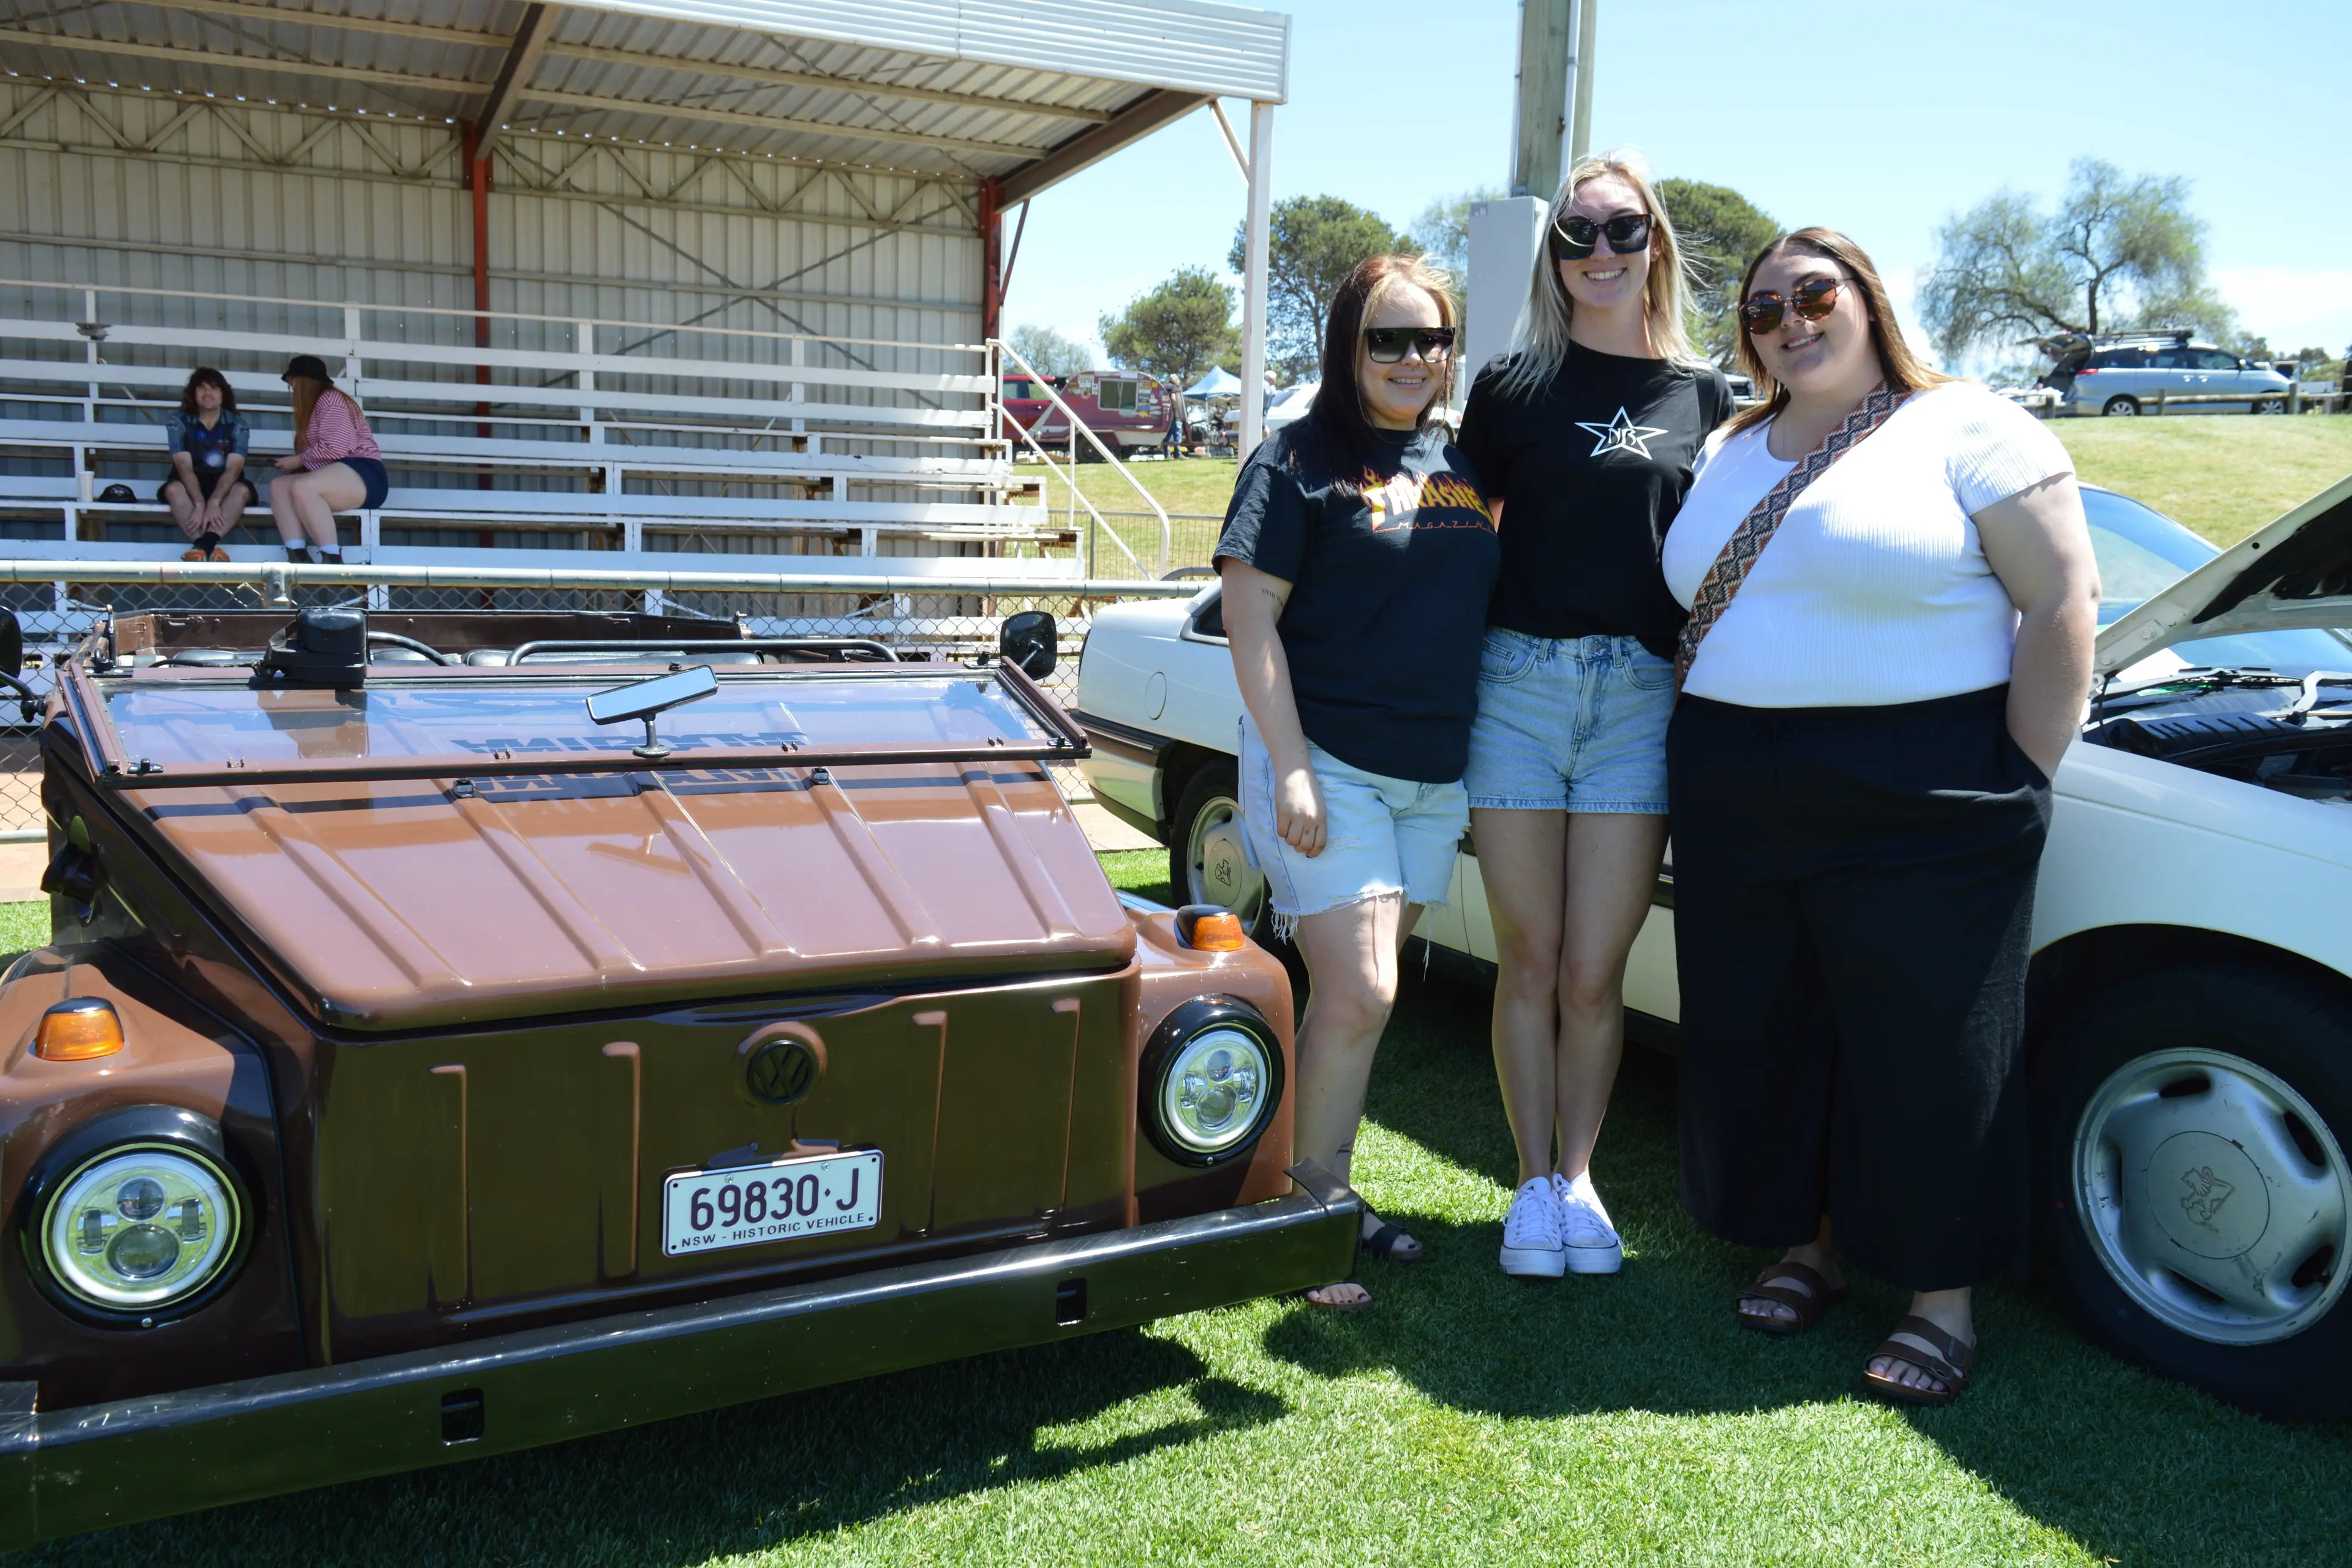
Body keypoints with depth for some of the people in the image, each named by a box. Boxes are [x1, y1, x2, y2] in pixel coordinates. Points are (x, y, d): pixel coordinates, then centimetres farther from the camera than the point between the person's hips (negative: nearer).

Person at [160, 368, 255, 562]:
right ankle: (208, 546, -51)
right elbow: (184, 467, -18)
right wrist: (200, 504, -35)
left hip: (224, 487, 0)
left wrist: (213, 503, -35)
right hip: (191, 486, 0)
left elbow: (233, 469, -18)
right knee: (173, 489, -32)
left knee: (242, 490, -32)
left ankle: (205, 543, -53)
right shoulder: (178, 422, -8)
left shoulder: (237, 425, -7)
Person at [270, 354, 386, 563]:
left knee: (302, 488, -33)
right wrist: (293, 465, 1)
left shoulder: (330, 399, -2)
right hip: (334, 478, 9)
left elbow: (338, 447, -16)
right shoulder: (314, 407, 27)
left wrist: (298, 460, -6)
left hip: (363, 475, -9)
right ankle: (298, 560, -30)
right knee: (279, 487, -11)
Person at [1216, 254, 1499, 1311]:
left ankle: (1332, 1194, 25)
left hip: (1435, 777, 6)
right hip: (1325, 761, -5)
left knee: (1360, 994, 13)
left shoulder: (1469, 469, 14)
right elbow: (1249, 613, -9)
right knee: (1356, 996, -10)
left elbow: (1494, 614, 20)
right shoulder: (1301, 460, -4)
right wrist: (1289, 767, -17)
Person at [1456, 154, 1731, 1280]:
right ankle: (1534, 1184, 20)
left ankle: (1578, 1178, 21)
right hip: (1519, 686, -1)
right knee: (1530, 963, 5)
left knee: (1594, 973, 3)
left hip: (1643, 695, 1)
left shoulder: (1702, 394, 11)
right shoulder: (1514, 384, 6)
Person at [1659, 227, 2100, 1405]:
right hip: (1737, 808, 6)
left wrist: (2018, 779, -11)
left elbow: (2065, 602, -7)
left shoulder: (1969, 431, -3)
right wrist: (1704, 765, 10)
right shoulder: (1728, 456, 15)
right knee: (1762, 1038, 12)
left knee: (1928, 1053, 1)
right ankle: (1809, 1243, 30)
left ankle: (1941, 1295, 16)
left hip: (1918, 810, -6)